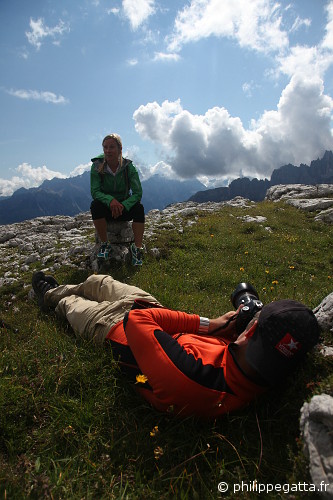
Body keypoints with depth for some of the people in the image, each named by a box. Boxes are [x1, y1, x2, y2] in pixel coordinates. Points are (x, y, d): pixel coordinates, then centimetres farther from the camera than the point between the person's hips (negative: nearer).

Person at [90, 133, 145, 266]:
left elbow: (138, 193, -17)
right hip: (106, 208, 0)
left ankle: (137, 248, -26)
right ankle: (104, 244, -19)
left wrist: (123, 205, -35)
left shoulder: (128, 166, -12)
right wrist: (110, 200, -38)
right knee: (95, 205, -32)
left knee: (139, 208, -30)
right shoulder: (97, 166, -11)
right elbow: (94, 192, -17)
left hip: (125, 207, 0)